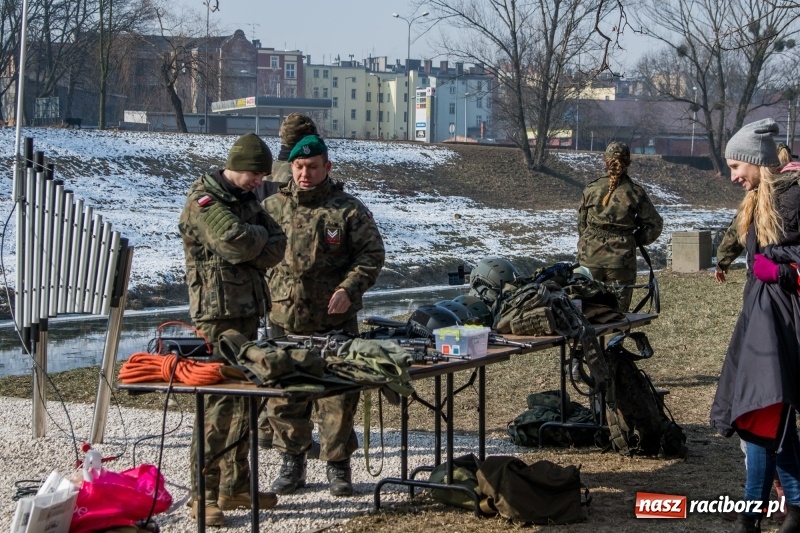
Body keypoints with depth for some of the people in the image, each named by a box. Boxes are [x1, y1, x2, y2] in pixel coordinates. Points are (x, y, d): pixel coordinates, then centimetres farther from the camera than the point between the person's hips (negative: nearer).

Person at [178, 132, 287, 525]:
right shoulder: (203, 201, -9)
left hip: (248, 309, 9)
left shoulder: (246, 200, 17)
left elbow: (276, 246, 8)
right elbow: (236, 240, -24)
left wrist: (251, 257, -10)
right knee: (217, 401, -10)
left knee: (244, 397, 11)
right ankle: (204, 494, -7)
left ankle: (235, 485, 19)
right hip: (217, 312, -9)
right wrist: (260, 234, -4)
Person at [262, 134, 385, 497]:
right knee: (283, 397, 8)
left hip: (335, 321, -2)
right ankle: (292, 462, 23)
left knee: (338, 397, 2)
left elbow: (371, 255, -1)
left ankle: (338, 465, 16)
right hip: (284, 321, 2)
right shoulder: (272, 208, 6)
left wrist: (349, 289, -14)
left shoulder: (348, 210, -1)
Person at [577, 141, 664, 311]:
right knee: (618, 309, 4)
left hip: (590, 258, 2)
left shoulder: (591, 189, 2)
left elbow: (581, 225, 9)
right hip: (622, 258, -1)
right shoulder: (635, 192, -2)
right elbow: (654, 225, 3)